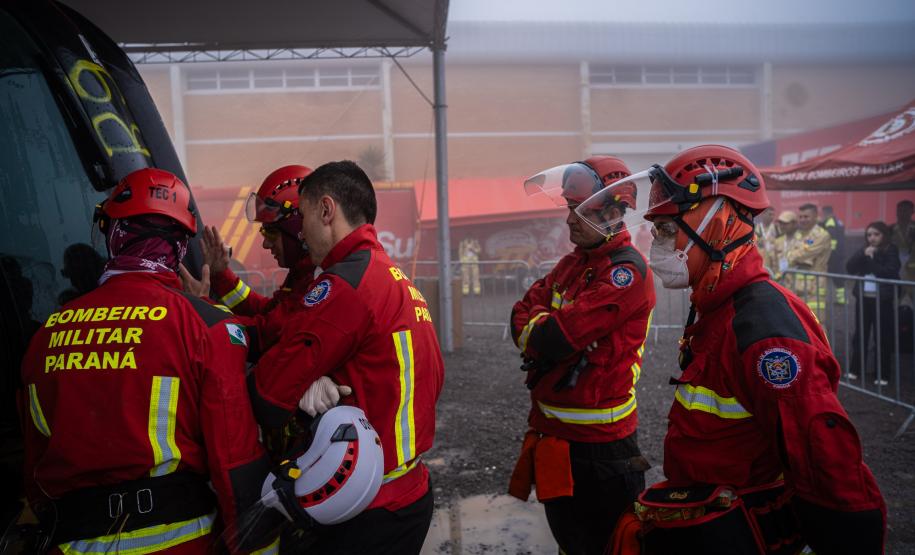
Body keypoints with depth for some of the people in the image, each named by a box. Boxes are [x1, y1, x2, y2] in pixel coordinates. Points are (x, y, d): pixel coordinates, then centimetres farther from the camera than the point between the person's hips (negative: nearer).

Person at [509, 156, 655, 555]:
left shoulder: (626, 272, -19)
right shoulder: (573, 263, 10)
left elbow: (557, 338, -25)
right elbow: (522, 315, 5)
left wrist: (537, 329, -5)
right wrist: (548, 330, -14)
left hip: (598, 448, -8)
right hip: (553, 437, 8)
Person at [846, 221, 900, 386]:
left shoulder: (891, 251, -2)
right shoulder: (863, 250, 11)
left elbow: (890, 272, -16)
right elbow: (849, 267, -1)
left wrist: (871, 260, -12)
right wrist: (862, 254, -13)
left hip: (883, 300, -4)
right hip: (863, 298, 4)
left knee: (883, 337, 0)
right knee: (860, 335, 8)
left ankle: (881, 375, 8)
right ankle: (855, 369, 17)